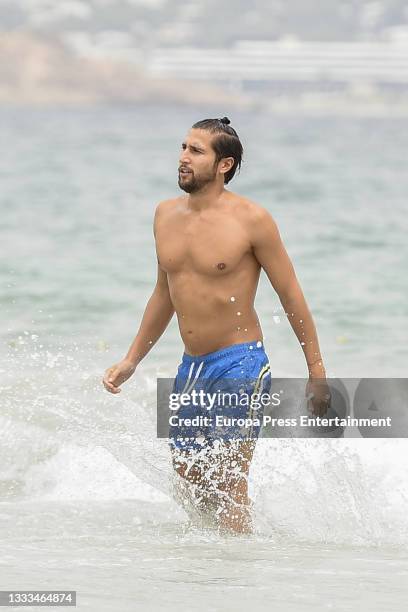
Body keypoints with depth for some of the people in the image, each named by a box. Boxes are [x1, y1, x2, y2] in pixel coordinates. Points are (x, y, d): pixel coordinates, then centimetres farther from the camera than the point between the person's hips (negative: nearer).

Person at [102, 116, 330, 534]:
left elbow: (291, 296, -6)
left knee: (228, 483, -12)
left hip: (240, 363, -7)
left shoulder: (250, 219, -12)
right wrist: (131, 360, 20)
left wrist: (316, 371, -6)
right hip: (191, 367, 7)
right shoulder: (166, 215, 7)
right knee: (188, 479, 11)